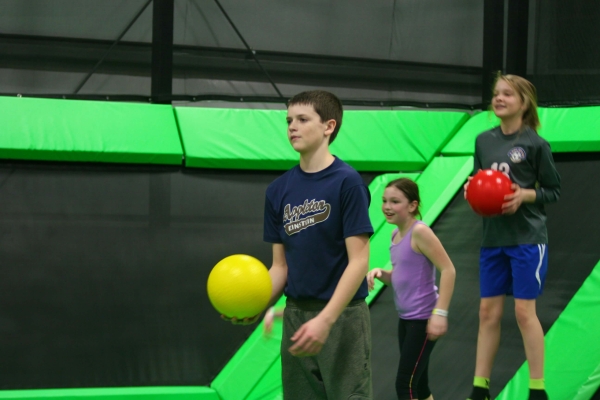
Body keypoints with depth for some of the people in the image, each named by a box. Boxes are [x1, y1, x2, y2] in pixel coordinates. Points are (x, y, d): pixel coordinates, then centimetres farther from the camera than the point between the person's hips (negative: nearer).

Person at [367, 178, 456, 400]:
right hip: (405, 318, 9)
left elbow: (448, 270, -20)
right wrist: (379, 273, -1)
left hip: (423, 319, -9)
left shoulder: (419, 231, -16)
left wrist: (440, 313, -24)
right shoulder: (396, 234, 10)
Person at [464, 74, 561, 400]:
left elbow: (553, 191, -2)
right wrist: (471, 189, -6)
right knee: (488, 312, 7)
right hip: (493, 238, 5)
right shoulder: (484, 141, 7)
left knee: (524, 311, -4)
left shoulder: (535, 144, -7)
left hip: (527, 238, -5)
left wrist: (525, 195, -19)